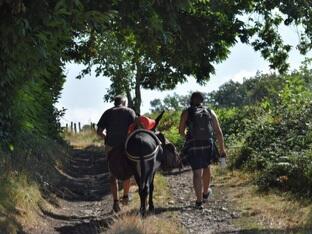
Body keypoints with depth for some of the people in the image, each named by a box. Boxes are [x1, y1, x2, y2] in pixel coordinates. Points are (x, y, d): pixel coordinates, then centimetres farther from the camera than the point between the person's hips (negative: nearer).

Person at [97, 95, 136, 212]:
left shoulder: (108, 113, 7)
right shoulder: (130, 112, 3)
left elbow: (99, 131, 1)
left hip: (111, 147, 1)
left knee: (113, 174, 7)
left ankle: (116, 201, -1)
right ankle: (125, 196, 29)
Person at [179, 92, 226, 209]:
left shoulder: (186, 113, -1)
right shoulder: (210, 112, 5)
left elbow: (181, 131, -3)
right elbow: (218, 131, 1)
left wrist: (185, 137, 19)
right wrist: (222, 148, 4)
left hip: (193, 147, -2)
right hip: (208, 145, 2)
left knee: (197, 173, -1)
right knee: (206, 167, 25)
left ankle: (199, 201, -9)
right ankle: (205, 193, 43)